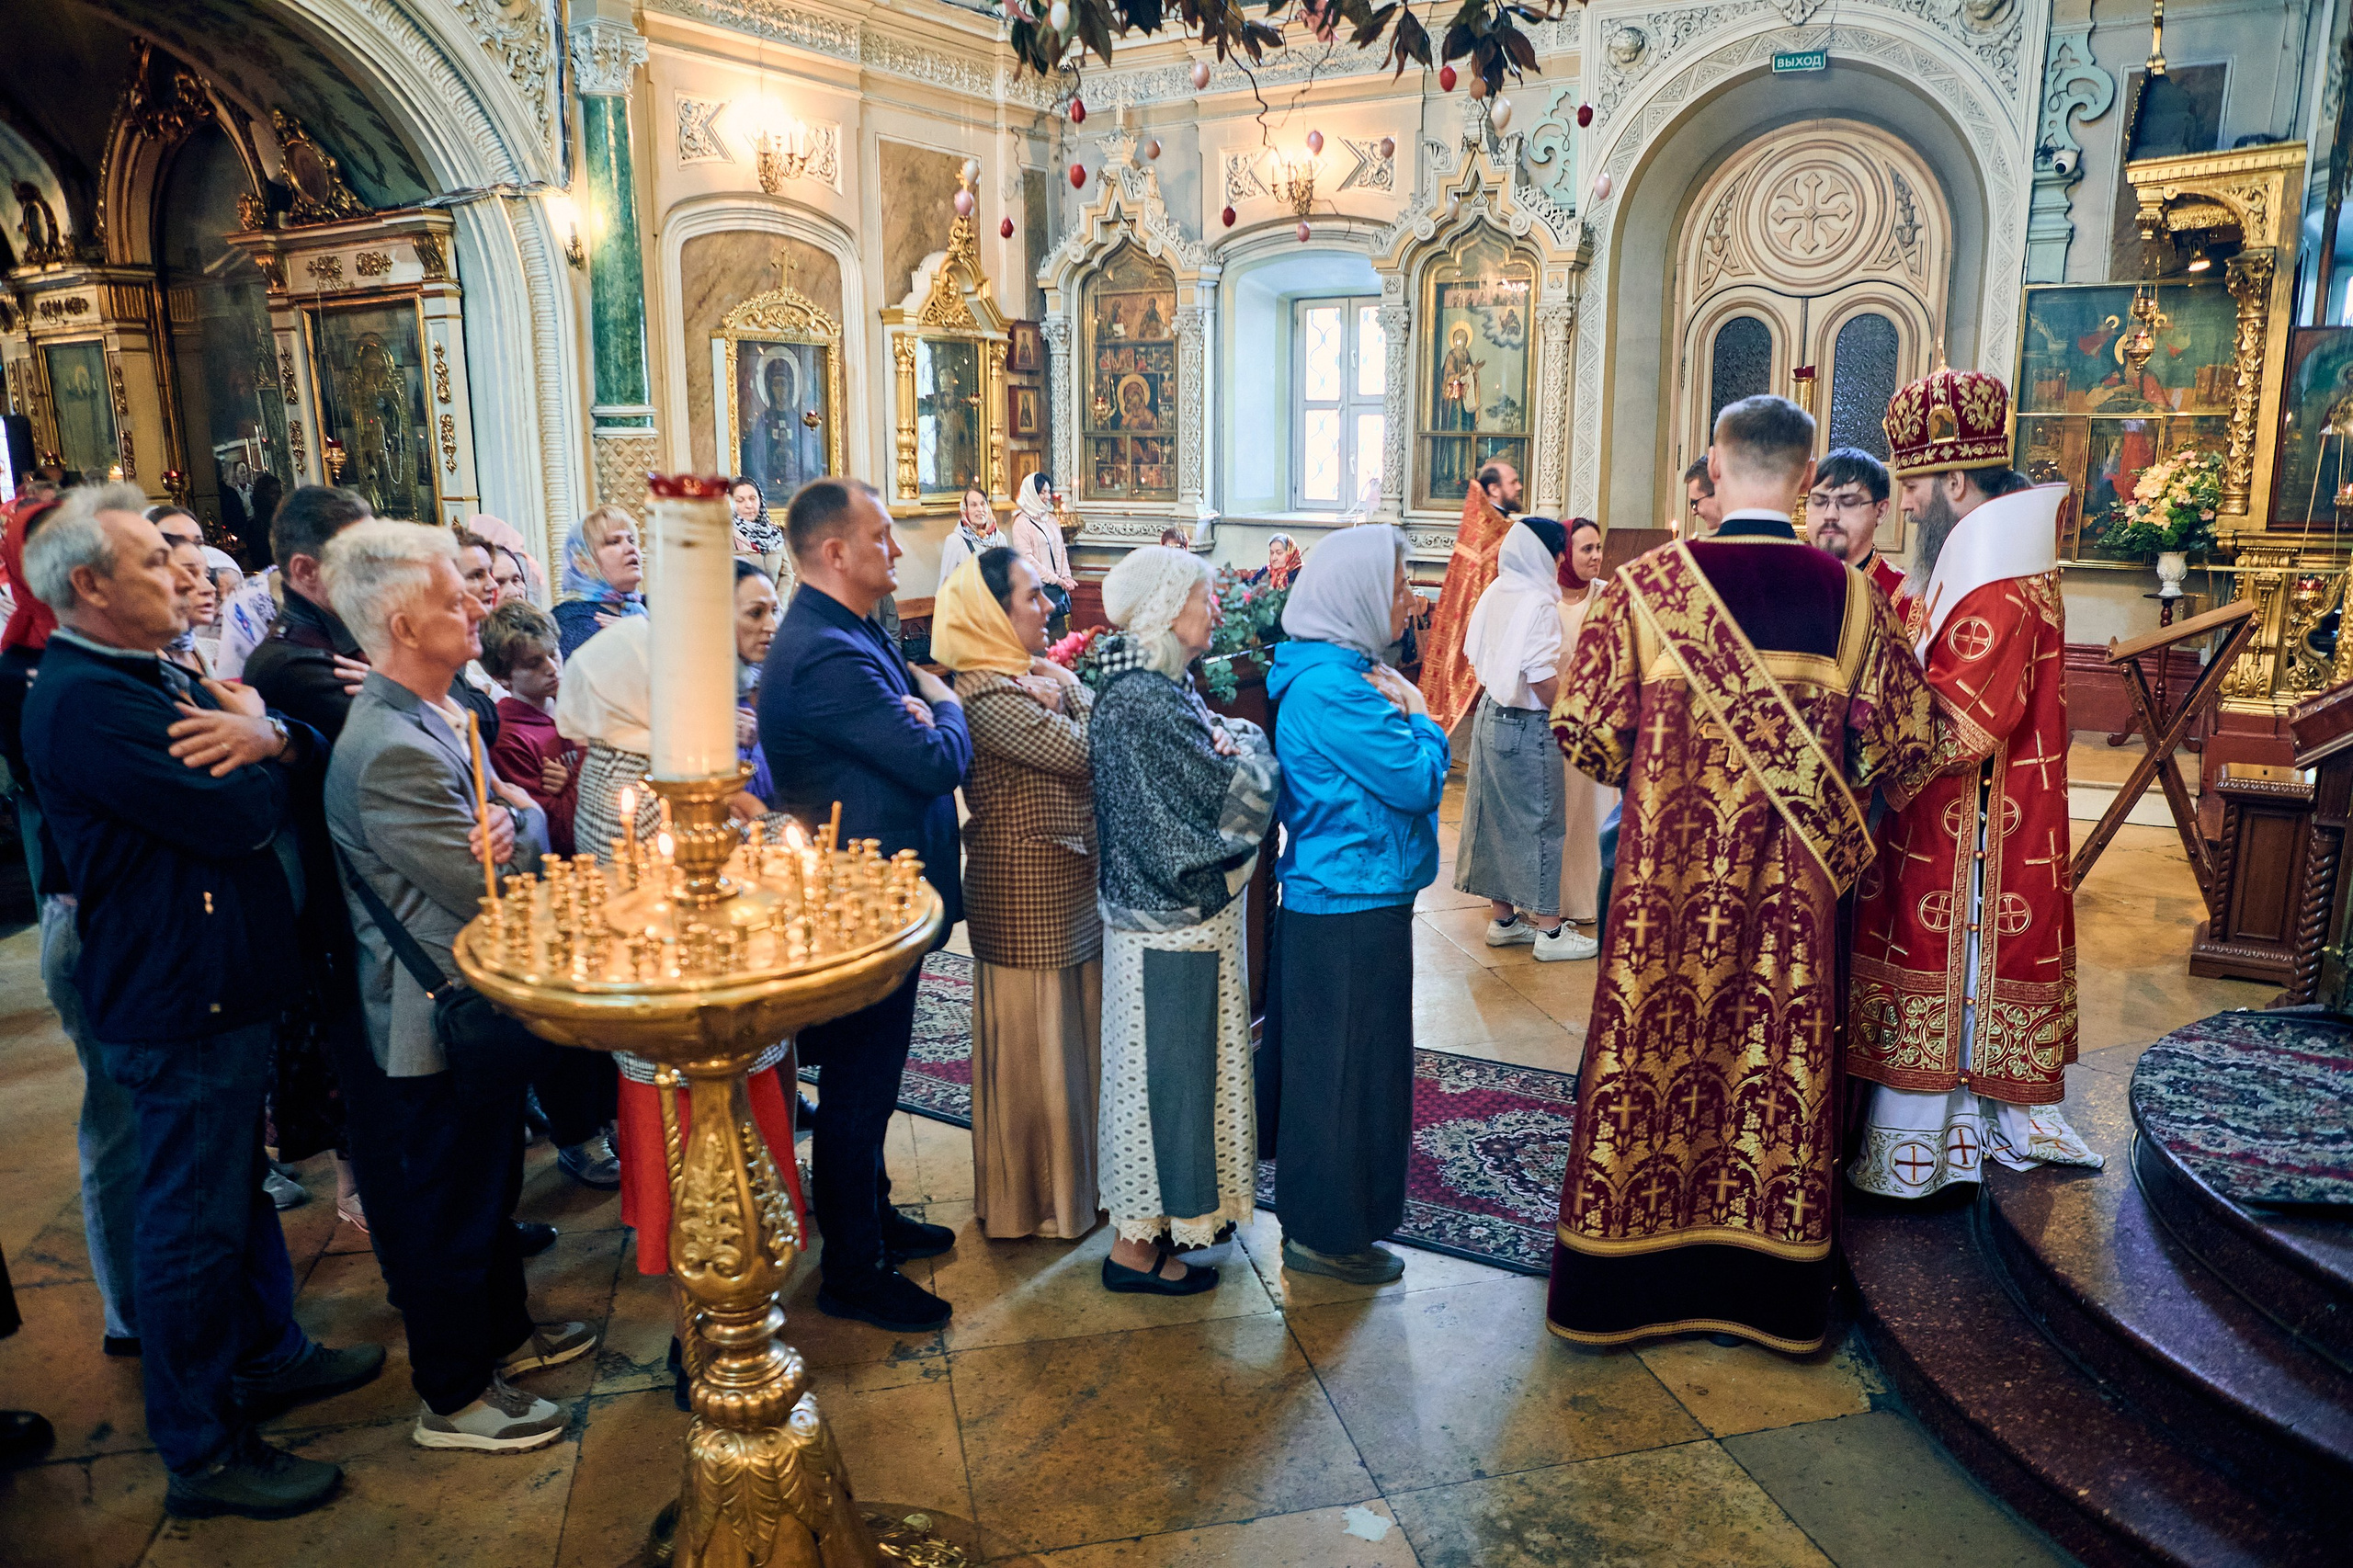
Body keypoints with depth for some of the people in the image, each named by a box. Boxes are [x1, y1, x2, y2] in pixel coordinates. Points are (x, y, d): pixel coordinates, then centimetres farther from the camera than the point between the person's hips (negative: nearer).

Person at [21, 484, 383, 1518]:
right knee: (193, 1221, 2)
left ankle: (267, 1354, 40)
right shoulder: (85, 702, -22)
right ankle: (202, 1453, 16)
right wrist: (255, 736, -8)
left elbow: (308, 757, 6)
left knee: (237, 1187, 23)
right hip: (177, 1003, -10)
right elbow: (243, 817, -28)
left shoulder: (151, 676, 10)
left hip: (223, 983, 10)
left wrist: (265, 736, -17)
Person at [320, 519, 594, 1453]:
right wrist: (521, 828, -8)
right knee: (445, 1210, 8)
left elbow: (526, 815, 9)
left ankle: (502, 1333, 45)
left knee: (490, 1186, 25)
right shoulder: (391, 749, -28)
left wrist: (514, 822, -13)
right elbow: (489, 893, -26)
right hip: (442, 1026, -10)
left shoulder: (441, 713, 5)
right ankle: (452, 1399, 27)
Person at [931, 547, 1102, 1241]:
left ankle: (1073, 1176, 35)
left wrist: (1063, 698, -13)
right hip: (1026, 898, -9)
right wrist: (1070, 699, -7)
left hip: (1071, 889, 9)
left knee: (1072, 1037, 19)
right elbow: (1083, 754, -23)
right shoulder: (987, 694, -20)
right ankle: (1029, 1202, 22)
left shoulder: (1036, 672, 10)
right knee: (1032, 1046, 5)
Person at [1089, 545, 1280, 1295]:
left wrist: (1228, 738, -3)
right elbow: (1234, 795, -23)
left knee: (1183, 1065, 20)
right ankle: (1135, 1246, 16)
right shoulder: (1141, 701, -24)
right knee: (1161, 1071, 2)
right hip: (1171, 925, -10)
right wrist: (1249, 742, -6)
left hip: (1184, 913, 10)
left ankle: (1173, 1207, 36)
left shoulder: (1157, 686, 8)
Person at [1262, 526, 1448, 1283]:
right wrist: (1418, 714, -4)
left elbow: (1397, 774, 15)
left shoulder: (1339, 674, 11)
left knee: (1328, 1068, 21)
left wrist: (1401, 713, 1)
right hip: (1350, 911, -10)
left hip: (1332, 901, 10)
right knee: (1344, 1071, 2)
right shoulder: (1331, 688, -22)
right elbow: (1419, 781, -19)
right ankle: (1327, 1233, 17)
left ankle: (1317, 1215, 37)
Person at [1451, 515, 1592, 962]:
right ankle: (1549, 929, 9)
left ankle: (1502, 917, 23)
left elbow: (1477, 656, 13)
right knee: (1540, 821, 1)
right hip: (1527, 725, -8)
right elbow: (1543, 679, -23)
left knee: (1498, 816, 14)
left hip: (1491, 713, 8)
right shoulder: (1537, 602, -19)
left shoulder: (1494, 593, 6)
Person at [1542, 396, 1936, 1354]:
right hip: (1794, 885, 2)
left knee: (1653, 1050, 9)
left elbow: (1582, 729, -8)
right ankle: (1768, 1291, 27)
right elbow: (1902, 746, 0)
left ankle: (1628, 1283, 22)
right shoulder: (1850, 597, -2)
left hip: (1668, 873, -1)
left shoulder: (1646, 583, -9)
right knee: (1778, 1055, 12)